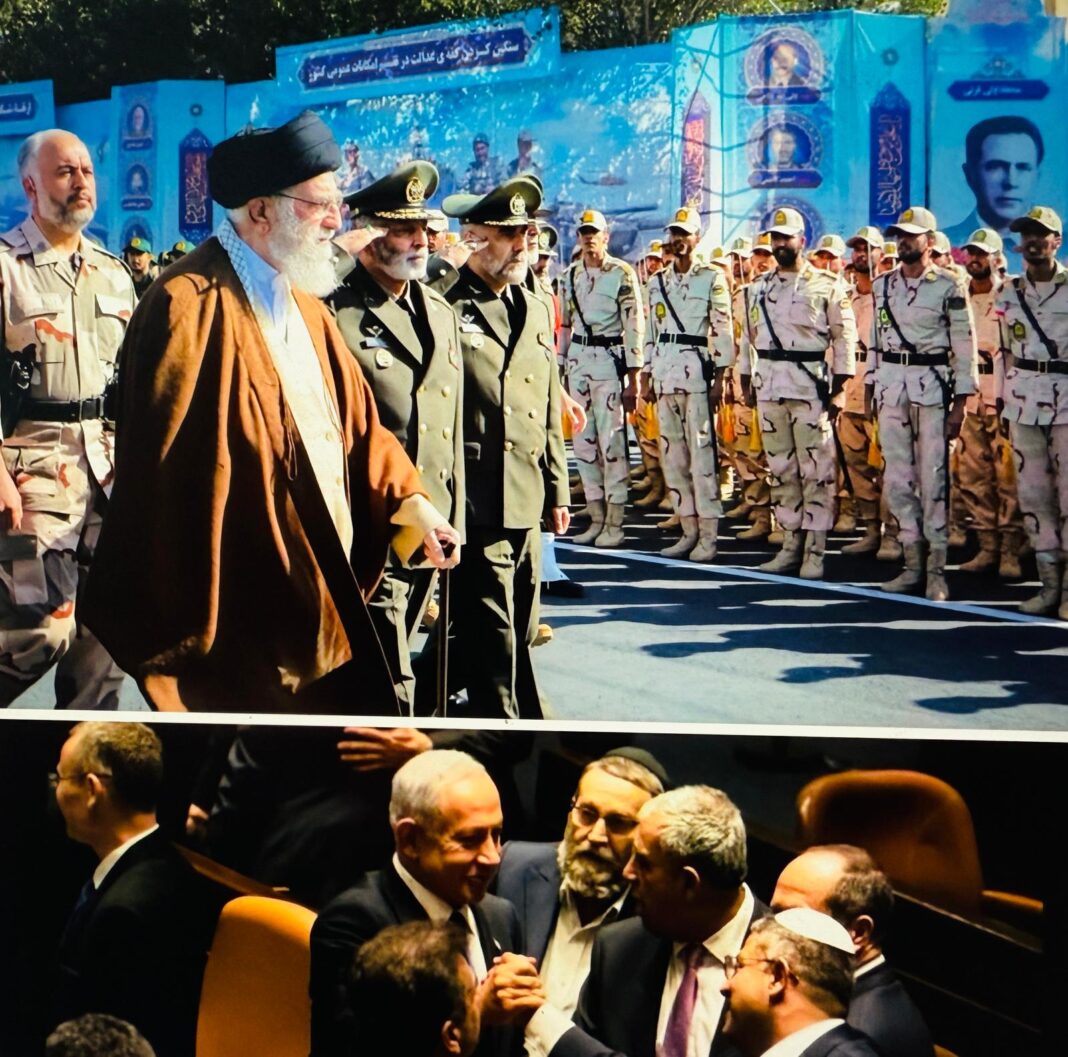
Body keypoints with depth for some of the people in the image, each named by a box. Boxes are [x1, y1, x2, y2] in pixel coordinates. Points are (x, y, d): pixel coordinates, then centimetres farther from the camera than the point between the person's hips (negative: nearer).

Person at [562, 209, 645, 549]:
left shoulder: (622, 273, -5)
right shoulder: (570, 276, 12)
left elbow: (634, 326, -7)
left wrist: (633, 377, -11)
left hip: (610, 358, -6)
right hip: (578, 359, 6)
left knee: (612, 441, -7)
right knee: (583, 441, 6)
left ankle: (615, 522, -2)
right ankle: (596, 518, 15)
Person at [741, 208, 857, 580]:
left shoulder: (827, 285, -1)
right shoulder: (759, 287, 14)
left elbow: (844, 337, -2)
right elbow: (749, 337, 18)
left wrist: (838, 388, -7)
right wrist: (747, 380, 12)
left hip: (810, 386, -5)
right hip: (769, 387, 5)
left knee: (816, 470, -6)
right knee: (780, 469, 8)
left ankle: (815, 552, -4)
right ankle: (791, 544, 15)